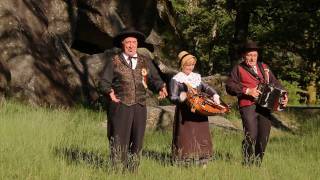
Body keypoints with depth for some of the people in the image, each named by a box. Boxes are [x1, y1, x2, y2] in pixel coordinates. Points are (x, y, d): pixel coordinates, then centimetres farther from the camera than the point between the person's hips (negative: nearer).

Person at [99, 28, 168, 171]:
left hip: (139, 107, 4)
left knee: (137, 140, 7)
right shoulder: (114, 62, 3)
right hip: (120, 106, -4)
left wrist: (161, 87, -7)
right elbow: (104, 81, 1)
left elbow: (154, 79, 13)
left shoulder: (145, 62, 14)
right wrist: (110, 92, -17)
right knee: (119, 140, -5)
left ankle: (132, 170, 16)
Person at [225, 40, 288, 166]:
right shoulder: (238, 69, 6)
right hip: (248, 106, -5)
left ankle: (257, 164, 15)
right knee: (251, 137, -14)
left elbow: (275, 82, 20)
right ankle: (247, 164, 1)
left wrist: (283, 95, 3)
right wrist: (247, 91, -12)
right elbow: (229, 86, -3)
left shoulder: (264, 67, 21)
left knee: (264, 138, 2)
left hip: (264, 107, 5)